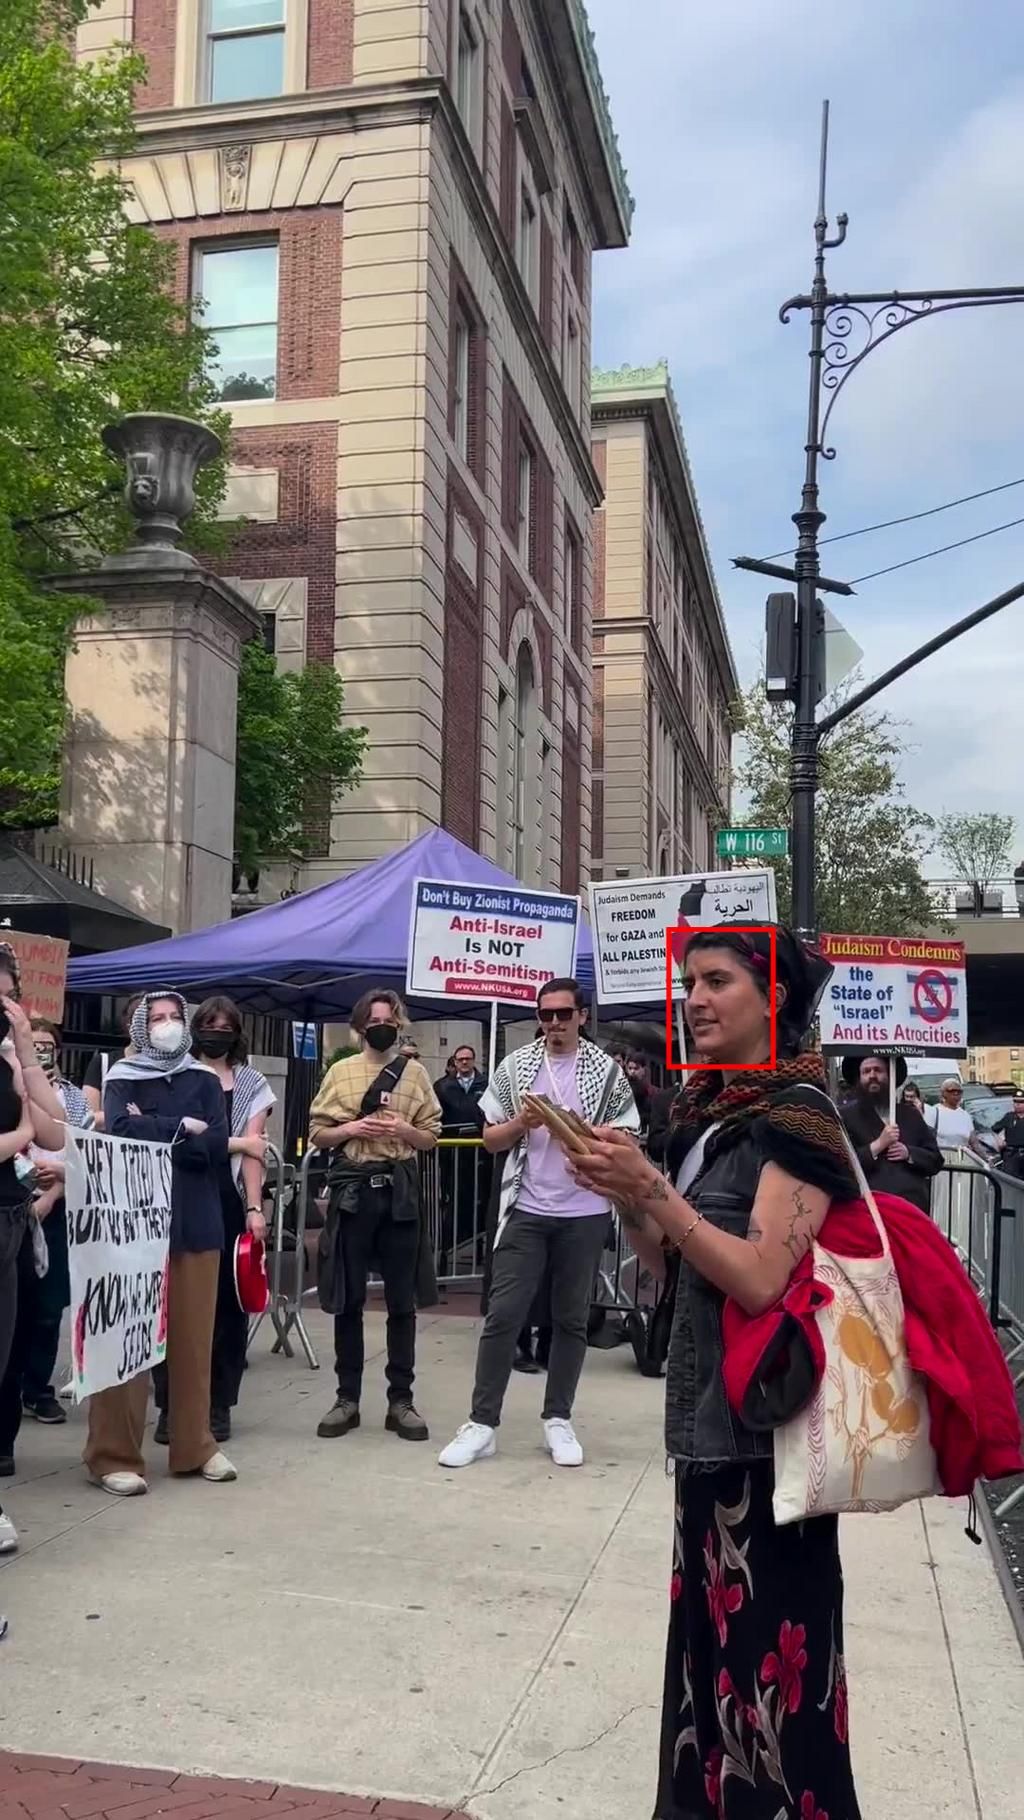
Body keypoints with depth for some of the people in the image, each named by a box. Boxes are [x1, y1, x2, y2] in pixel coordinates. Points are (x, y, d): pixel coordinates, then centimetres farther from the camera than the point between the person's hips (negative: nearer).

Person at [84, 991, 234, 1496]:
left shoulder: (204, 1081, 10)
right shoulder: (122, 1078, 5)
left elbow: (216, 1146, -3)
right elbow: (120, 1132, -15)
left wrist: (151, 1133, -8)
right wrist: (181, 1128, -9)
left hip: (195, 1221, 3)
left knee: (193, 1337, 7)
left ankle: (195, 1446, 18)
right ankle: (114, 1455, 4)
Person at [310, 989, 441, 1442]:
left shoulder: (415, 1073, 6)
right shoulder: (341, 1071, 5)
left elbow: (431, 1137, 7)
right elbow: (317, 1133, 5)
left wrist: (403, 1129, -13)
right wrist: (352, 1128, -13)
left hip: (400, 1189, 0)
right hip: (352, 1187, 0)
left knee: (402, 1300, 4)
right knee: (348, 1299, 5)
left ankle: (400, 1400, 12)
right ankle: (347, 1398, 15)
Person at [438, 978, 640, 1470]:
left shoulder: (606, 1070, 1)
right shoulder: (516, 1067, 5)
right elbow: (491, 1140, 8)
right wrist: (521, 1123, -12)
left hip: (584, 1212, 0)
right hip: (526, 1210, 1)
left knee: (571, 1319, 8)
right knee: (503, 1314, -2)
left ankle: (558, 1421, 18)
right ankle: (481, 1424, 4)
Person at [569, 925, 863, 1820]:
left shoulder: (796, 1113, -15)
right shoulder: (710, 1112, 11)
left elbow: (760, 1280, -23)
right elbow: (671, 1263, 14)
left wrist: (655, 1191, -23)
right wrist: (627, 1197, -2)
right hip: (712, 1416, 9)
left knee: (772, 1643, -2)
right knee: (710, 1626, 18)